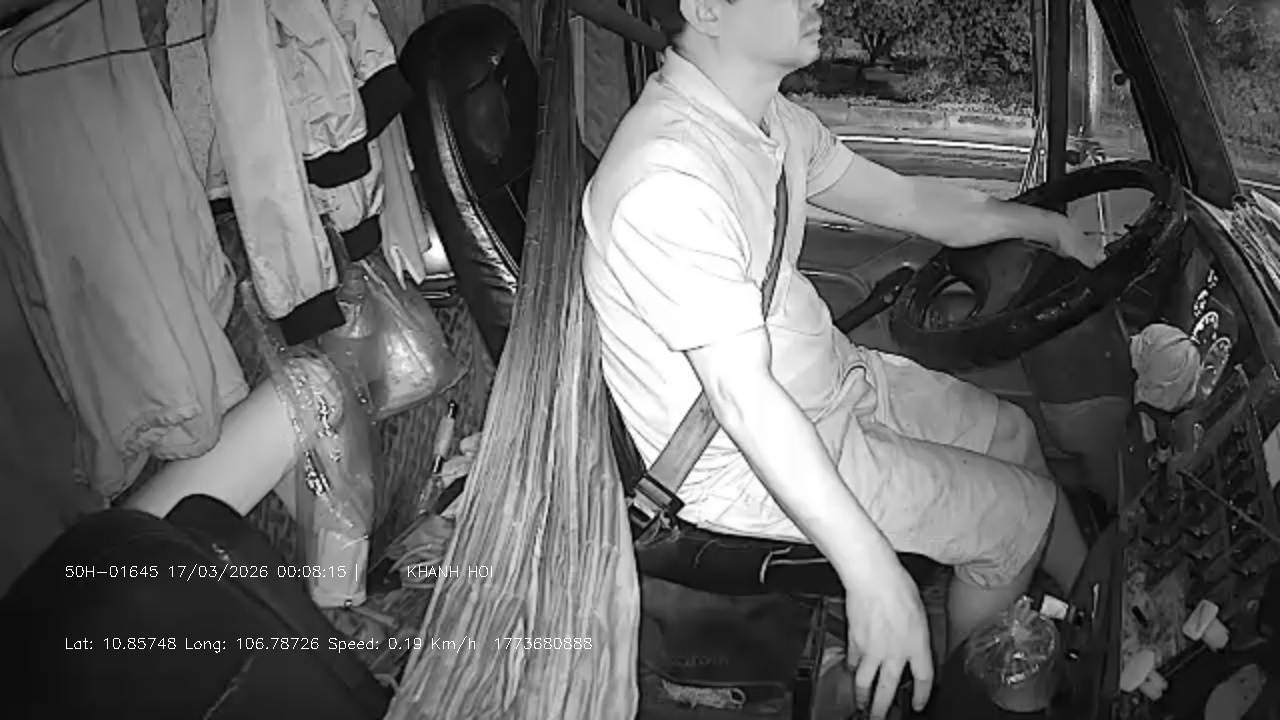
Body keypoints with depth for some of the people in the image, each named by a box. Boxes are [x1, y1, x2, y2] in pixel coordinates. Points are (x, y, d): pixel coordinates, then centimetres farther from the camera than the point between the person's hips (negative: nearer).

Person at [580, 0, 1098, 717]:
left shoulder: (769, 117, -2)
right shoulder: (669, 181, -32)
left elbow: (903, 200, 12)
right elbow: (743, 395, -35)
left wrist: (1054, 228, 13)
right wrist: (874, 574, -34)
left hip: (827, 374, 9)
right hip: (746, 463, -9)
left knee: (1013, 434, 17)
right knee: (1023, 511, 0)